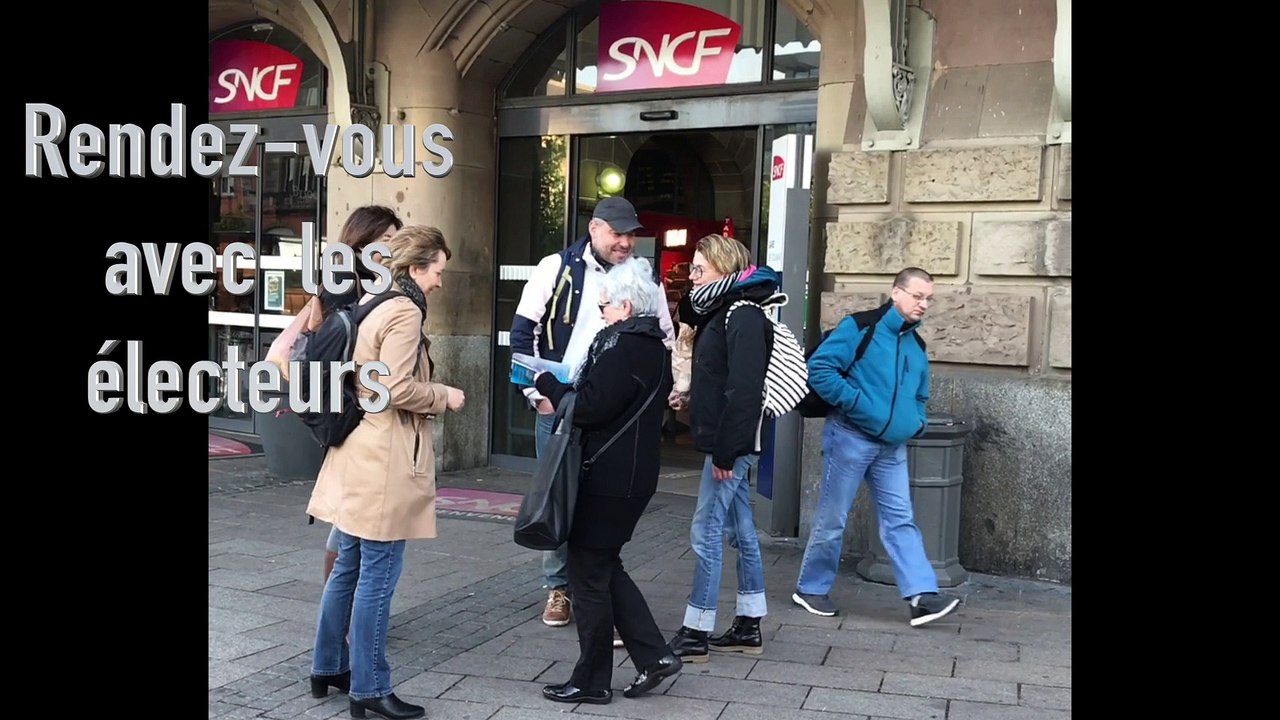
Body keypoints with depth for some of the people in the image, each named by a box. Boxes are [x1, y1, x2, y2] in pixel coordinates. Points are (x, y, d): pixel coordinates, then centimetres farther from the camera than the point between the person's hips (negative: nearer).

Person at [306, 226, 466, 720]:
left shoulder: (370, 305, 15)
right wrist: (445, 397, -8)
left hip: (359, 456, 10)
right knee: (377, 578, -2)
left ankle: (328, 667, 30)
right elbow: (395, 387, -22)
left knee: (349, 568, 18)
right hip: (384, 462, -10)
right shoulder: (405, 311, -14)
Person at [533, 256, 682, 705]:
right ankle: (653, 656, 19)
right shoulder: (652, 346, 12)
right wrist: (562, 393, 9)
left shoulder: (624, 349, -19)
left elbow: (589, 407, -23)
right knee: (604, 568, 19)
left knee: (589, 575, 2)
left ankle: (591, 681, 14)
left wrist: (547, 384, -7)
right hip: (633, 475, 10)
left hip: (609, 479, -10)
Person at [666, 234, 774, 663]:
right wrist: (690, 399, 8)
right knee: (740, 532, 14)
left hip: (731, 443, -10)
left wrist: (725, 452, -23)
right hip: (727, 442, 10)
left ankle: (695, 635, 3)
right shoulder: (721, 311, 15)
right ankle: (748, 628, 22)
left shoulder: (743, 316, -15)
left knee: (706, 533, -5)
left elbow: (744, 390, -22)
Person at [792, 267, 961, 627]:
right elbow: (818, 368, -16)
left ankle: (922, 596, 0)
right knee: (832, 518, 3)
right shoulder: (860, 327, -9)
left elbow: (919, 396, 27)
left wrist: (917, 421, 6)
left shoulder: (916, 346, 15)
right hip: (850, 438, -7)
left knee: (900, 520, 2)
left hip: (892, 447, 7)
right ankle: (811, 588, 17)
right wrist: (855, 402, -20)